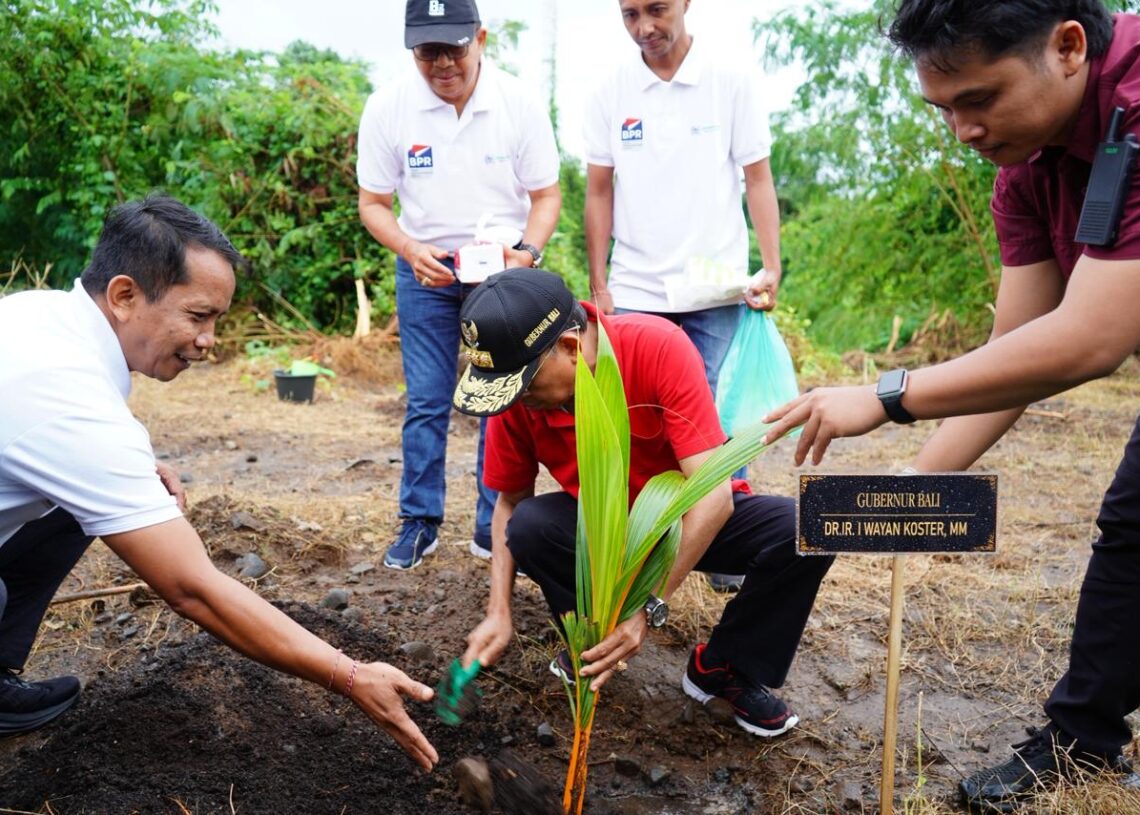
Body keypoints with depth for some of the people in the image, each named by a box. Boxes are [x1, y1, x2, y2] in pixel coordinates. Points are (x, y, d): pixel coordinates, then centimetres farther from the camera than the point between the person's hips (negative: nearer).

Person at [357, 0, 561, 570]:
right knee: (426, 401, 3)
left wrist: (526, 253, -22)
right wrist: (411, 251, -20)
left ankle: (495, 529, 13)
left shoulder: (520, 104, -10)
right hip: (425, 269, 1)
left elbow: (546, 194, -3)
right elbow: (373, 203, -2)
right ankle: (419, 522, 17)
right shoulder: (387, 107, -9)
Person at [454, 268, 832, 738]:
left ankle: (726, 668, -4)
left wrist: (650, 607, -38)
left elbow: (714, 493, -33)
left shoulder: (659, 347, -30)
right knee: (530, 527, -29)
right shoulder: (516, 393, -18)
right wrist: (499, 612, -16)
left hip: (692, 521, -1)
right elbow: (509, 503, -4)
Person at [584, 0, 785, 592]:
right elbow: (599, 192, 7)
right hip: (633, 294, 2)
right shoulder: (611, 92, 4)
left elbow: (758, 179, 0)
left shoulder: (734, 81, -2)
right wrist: (599, 284, 2)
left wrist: (771, 266, -10)